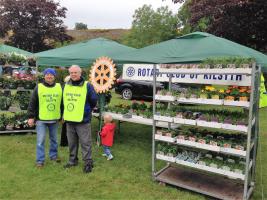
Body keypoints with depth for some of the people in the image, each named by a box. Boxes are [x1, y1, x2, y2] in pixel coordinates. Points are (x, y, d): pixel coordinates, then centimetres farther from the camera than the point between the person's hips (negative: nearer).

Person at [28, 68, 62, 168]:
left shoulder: (59, 87, 3)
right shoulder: (38, 87, -4)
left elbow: (63, 102, 10)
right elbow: (32, 103, -2)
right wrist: (31, 117, -6)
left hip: (55, 119, 3)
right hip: (41, 119, -2)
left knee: (54, 139, 16)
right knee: (41, 140, 0)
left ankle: (53, 155, 33)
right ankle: (40, 160, 11)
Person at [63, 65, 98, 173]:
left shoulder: (87, 86, -8)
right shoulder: (66, 85, 8)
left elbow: (93, 100, 1)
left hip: (83, 120, -5)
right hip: (69, 120, 5)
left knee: (85, 142, 0)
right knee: (72, 142, 17)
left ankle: (88, 162, 12)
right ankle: (72, 160, 32)